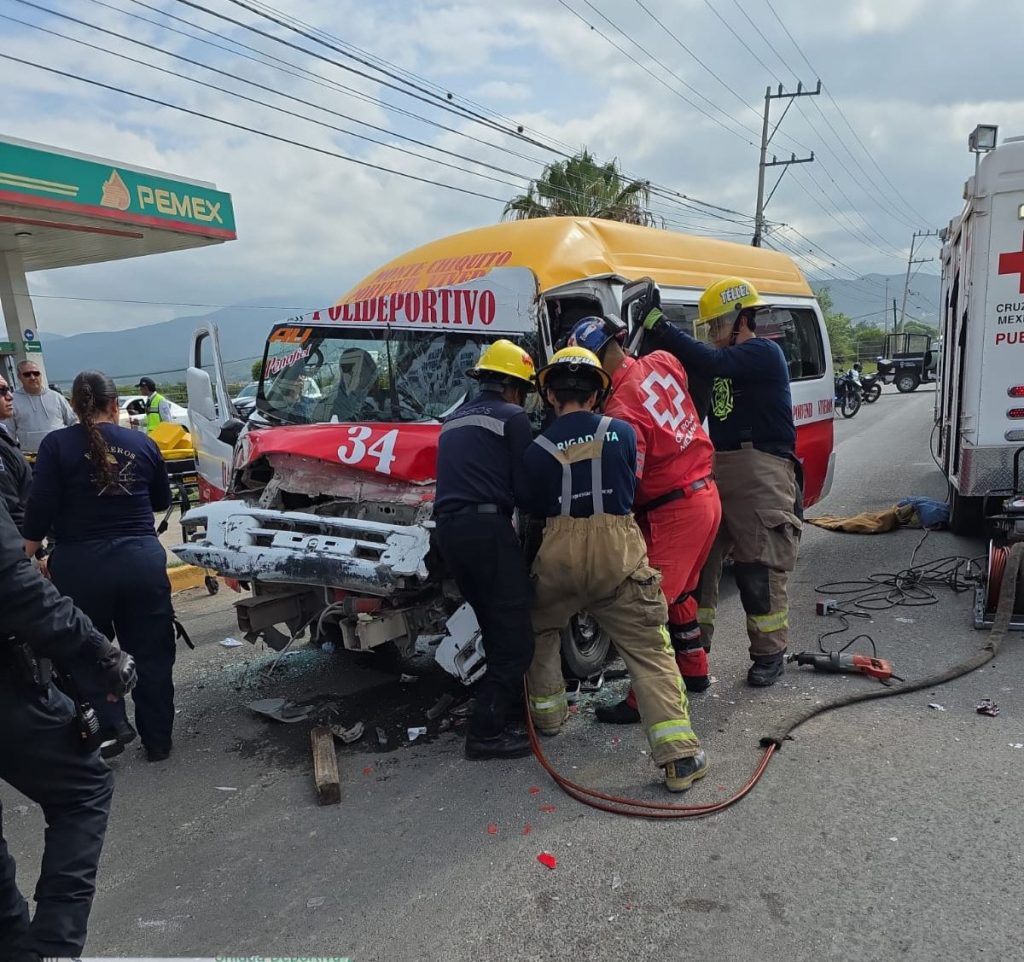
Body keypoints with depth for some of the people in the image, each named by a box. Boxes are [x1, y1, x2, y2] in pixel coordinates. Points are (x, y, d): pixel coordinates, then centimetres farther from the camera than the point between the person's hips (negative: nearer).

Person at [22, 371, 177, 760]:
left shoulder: (57, 444, -4)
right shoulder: (142, 443, 4)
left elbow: (41, 509, -9)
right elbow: (162, 500, 15)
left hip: (79, 564, -2)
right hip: (142, 559, 2)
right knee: (150, 652, 12)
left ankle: (112, 724, 6)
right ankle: (157, 740, 20)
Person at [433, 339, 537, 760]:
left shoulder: (455, 419, 23)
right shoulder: (512, 417, -1)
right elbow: (526, 488, -5)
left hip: (448, 527, 8)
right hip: (487, 527, -8)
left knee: (497, 628, 20)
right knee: (515, 636, -1)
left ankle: (507, 707, 30)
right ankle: (487, 731, -1)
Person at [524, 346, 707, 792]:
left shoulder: (537, 450, -1)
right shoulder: (622, 433, 1)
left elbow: (538, 508, 10)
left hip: (559, 555, 1)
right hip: (618, 551, 0)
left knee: (539, 632, 27)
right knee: (650, 653, 2)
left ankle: (547, 714, 37)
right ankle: (680, 755, -4)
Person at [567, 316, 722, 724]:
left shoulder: (621, 412, -24)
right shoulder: (662, 361, -2)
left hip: (673, 511, -9)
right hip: (706, 495, 9)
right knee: (679, 592, 22)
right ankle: (693, 671, 36)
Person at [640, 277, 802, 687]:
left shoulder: (765, 353, -8)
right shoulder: (727, 358, 19)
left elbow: (711, 363, -24)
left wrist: (660, 326, -19)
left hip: (761, 472, -8)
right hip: (716, 469, 8)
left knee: (759, 569, -2)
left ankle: (770, 654, 14)